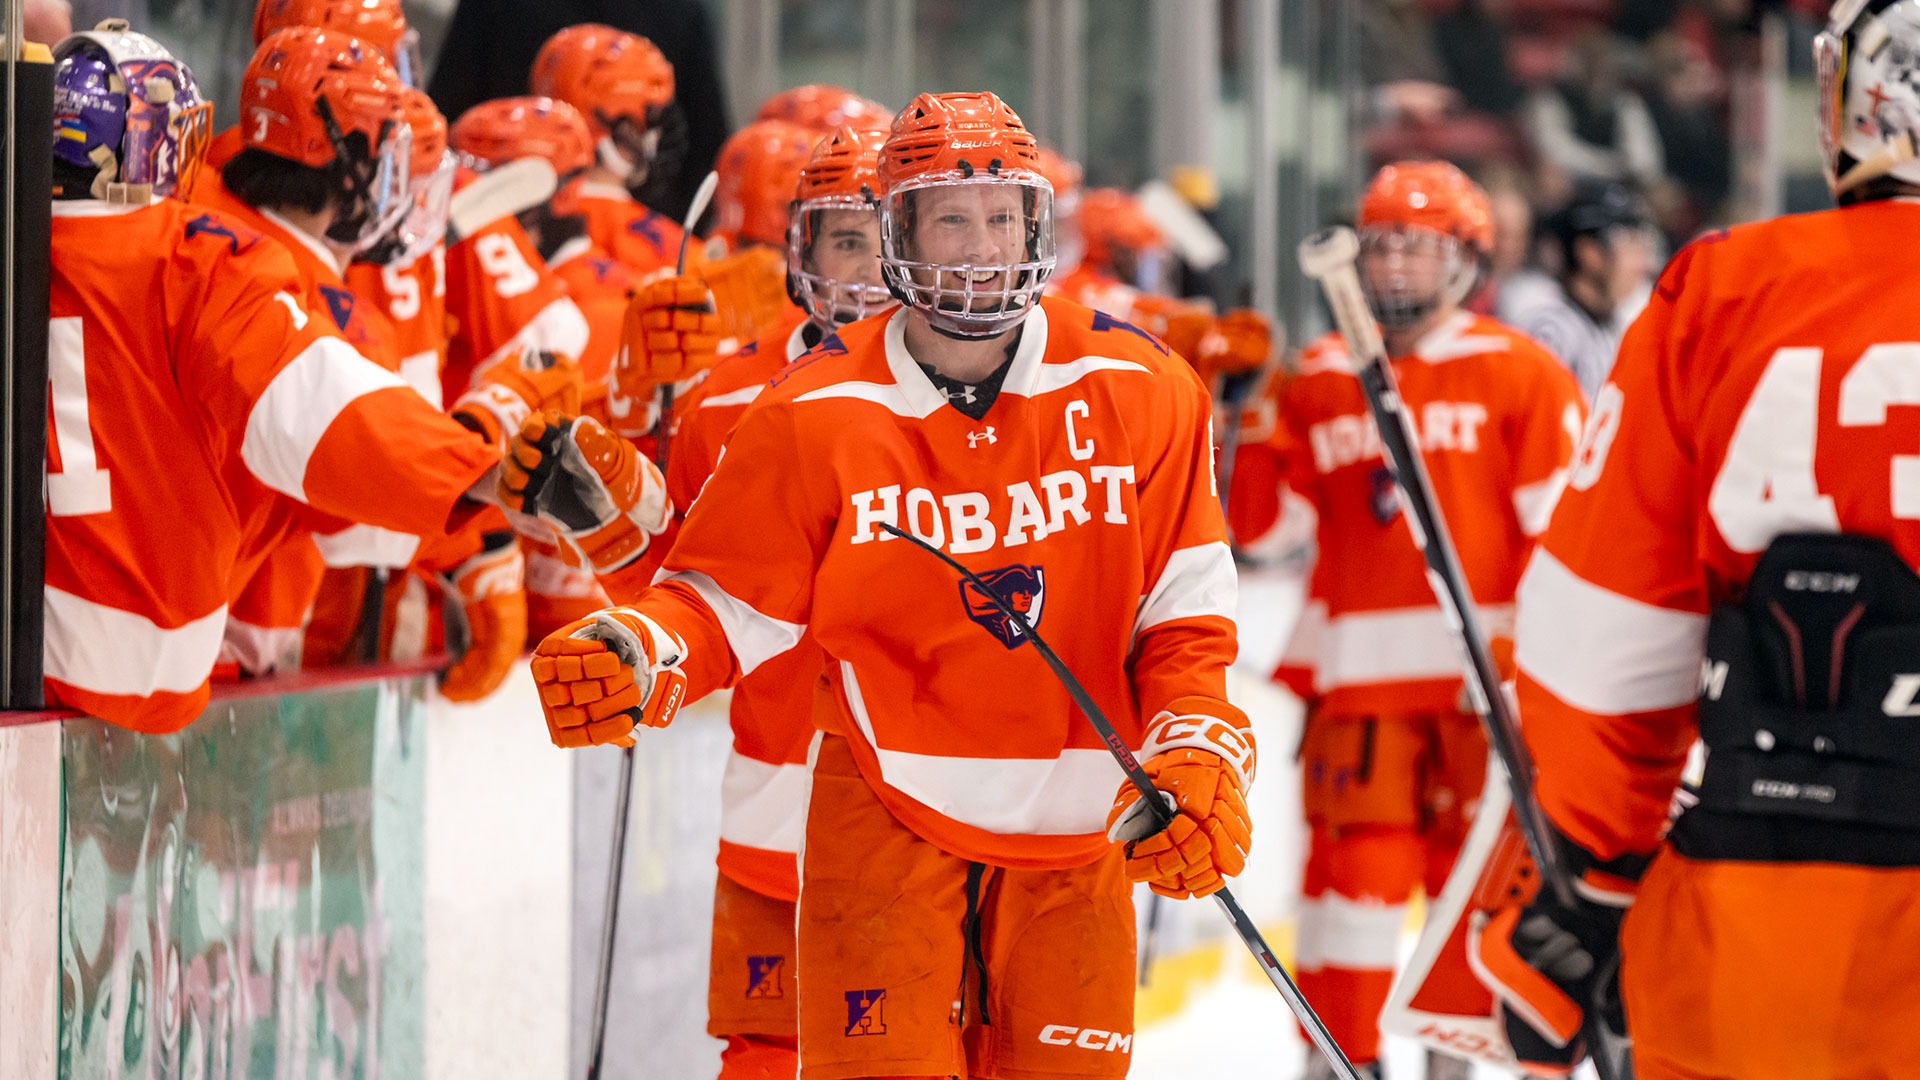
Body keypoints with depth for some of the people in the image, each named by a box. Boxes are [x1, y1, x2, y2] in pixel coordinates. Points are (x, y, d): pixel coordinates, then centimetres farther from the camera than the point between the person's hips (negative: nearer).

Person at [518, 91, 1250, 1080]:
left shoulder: (1135, 393, -1)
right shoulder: (816, 415, -5)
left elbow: (1184, 618, 4)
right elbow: (728, 606, 1)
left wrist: (1199, 757, -10)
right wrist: (636, 657, -19)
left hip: (1075, 831, 2)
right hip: (883, 819, -2)